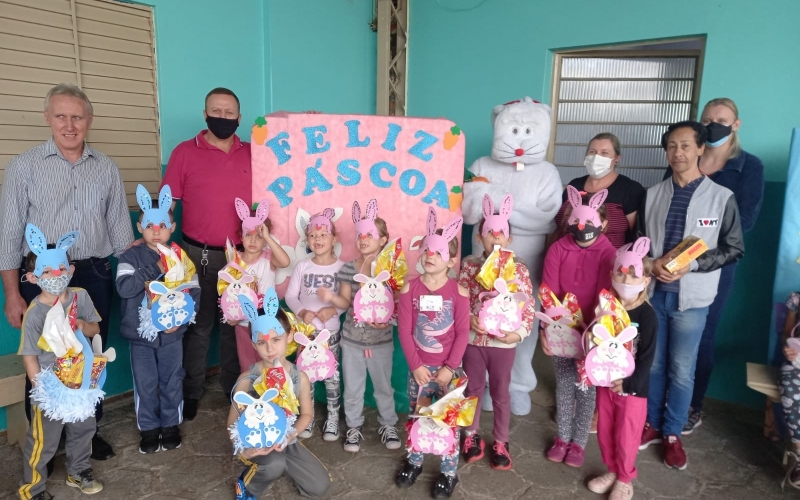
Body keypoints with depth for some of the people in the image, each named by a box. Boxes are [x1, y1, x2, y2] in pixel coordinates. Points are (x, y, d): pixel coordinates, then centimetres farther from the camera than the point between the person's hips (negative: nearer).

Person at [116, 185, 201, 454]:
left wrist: (181, 319, -15)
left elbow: (193, 293, -3)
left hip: (171, 334, 1)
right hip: (140, 334, -1)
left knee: (172, 382, 13)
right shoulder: (131, 256, -7)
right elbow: (124, 288, -22)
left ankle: (171, 425, 32)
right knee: (145, 385, 11)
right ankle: (148, 428, 29)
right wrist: (155, 267, -26)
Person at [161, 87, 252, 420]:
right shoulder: (185, 152, -2)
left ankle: (234, 389, 29)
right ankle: (190, 393, 24)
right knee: (198, 327, 9)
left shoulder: (253, 154, 5)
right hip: (199, 255, -2)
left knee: (234, 326, 14)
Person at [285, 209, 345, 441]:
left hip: (330, 331, -2)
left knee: (331, 375, 5)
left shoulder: (341, 267, -7)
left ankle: (333, 418, 24)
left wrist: (334, 309, -25)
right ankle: (308, 416, 30)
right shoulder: (302, 266, -1)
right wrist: (302, 312, -16)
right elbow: (290, 295, 0)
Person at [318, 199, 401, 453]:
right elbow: (346, 302, -1)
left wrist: (387, 319, -23)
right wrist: (331, 297, -22)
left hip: (381, 338, -2)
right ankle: (354, 426, 33)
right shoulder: (348, 268, -4)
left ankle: (388, 425, 34)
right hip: (352, 338, 2)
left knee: (383, 385, 15)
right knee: (352, 387, 14)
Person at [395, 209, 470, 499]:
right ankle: (414, 462, 37)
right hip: (419, 368, 2)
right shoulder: (410, 288, -6)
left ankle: (449, 472, 26)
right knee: (416, 417, 16)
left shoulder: (458, 292, -9)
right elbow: (404, 330, -6)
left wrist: (449, 368, -12)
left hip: (448, 369, -1)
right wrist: (416, 366, -10)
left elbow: (462, 334, -8)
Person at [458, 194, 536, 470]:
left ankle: (500, 442, 32)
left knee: (501, 392, 14)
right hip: (473, 338, 1)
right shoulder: (470, 265, -4)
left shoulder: (519, 269, -7)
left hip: (504, 341, -1)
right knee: (473, 388, 16)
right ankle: (471, 435, 36)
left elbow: (529, 306, -6)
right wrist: (469, 319, -17)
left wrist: (519, 332, -17)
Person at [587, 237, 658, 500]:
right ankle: (612, 471, 40)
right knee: (604, 432, 17)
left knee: (626, 437, 10)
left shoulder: (647, 316, -17)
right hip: (605, 382, 5)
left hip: (633, 387, -4)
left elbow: (647, 357, -17)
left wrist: (628, 383, -21)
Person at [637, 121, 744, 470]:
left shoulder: (722, 197, -3)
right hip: (653, 292, 3)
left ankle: (672, 434, 25)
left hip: (691, 298, -2)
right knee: (652, 365, 13)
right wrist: (651, 263, -10)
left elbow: (733, 249, -2)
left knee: (681, 370, 8)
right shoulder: (653, 195, 6)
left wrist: (690, 265, -16)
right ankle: (651, 425, 30)